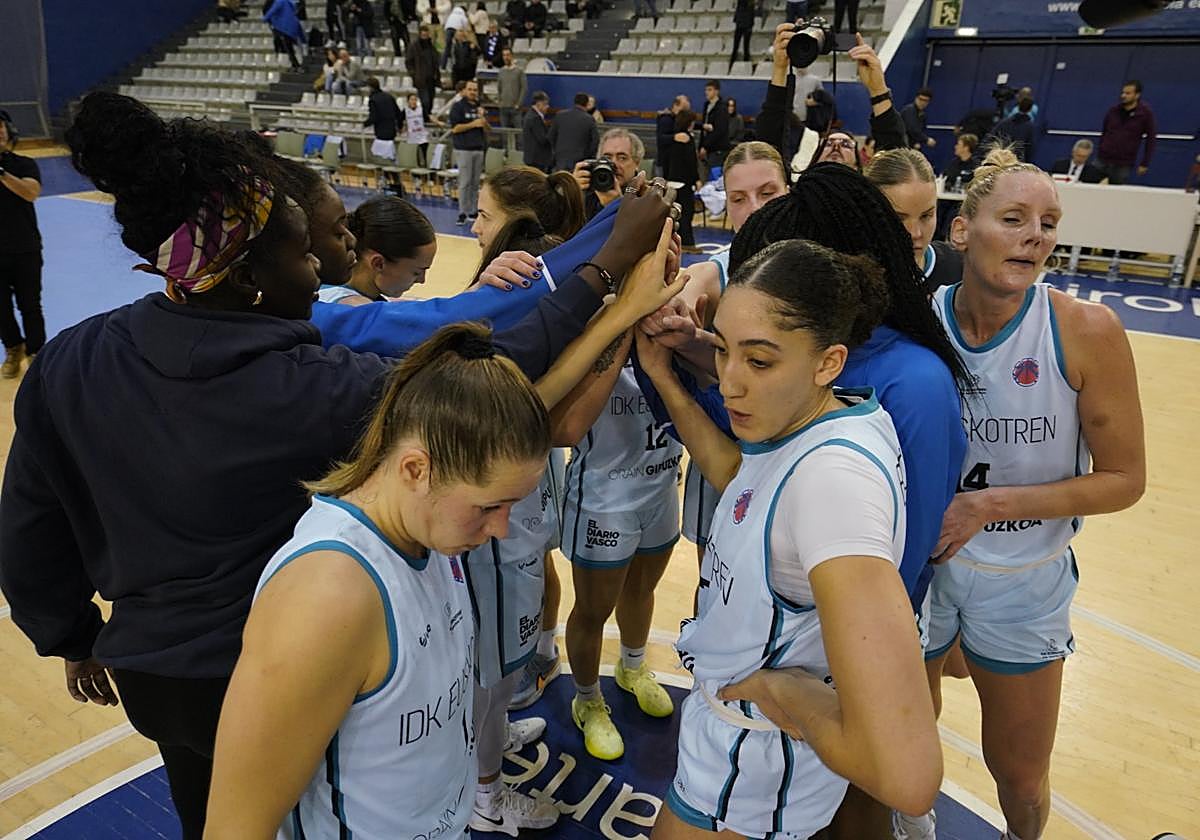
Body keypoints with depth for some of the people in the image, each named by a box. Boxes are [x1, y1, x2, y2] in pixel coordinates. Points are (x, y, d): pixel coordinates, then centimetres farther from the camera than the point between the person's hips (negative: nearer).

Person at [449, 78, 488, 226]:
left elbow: (487, 130, 14)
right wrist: (473, 124, -13)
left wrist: (483, 119, -6)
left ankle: (473, 212, 12)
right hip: (464, 150, -5)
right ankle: (463, 213, -4)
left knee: (475, 183, 6)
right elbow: (455, 128, -11)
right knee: (465, 183, -7)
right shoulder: (458, 106, -2)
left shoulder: (479, 107, 15)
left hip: (479, 149, 6)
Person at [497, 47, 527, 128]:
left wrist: (519, 103, -9)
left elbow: (524, 88, -3)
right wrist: (498, 100, 4)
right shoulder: (500, 71, 12)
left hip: (515, 107, -4)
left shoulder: (519, 70, 0)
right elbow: (498, 88, 18)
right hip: (503, 107, 4)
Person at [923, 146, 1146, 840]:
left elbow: (1123, 479, -12)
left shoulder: (1087, 331, -18)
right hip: (921, 565, 1)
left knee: (1020, 780, 18)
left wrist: (992, 505, -20)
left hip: (1025, 581, 0)